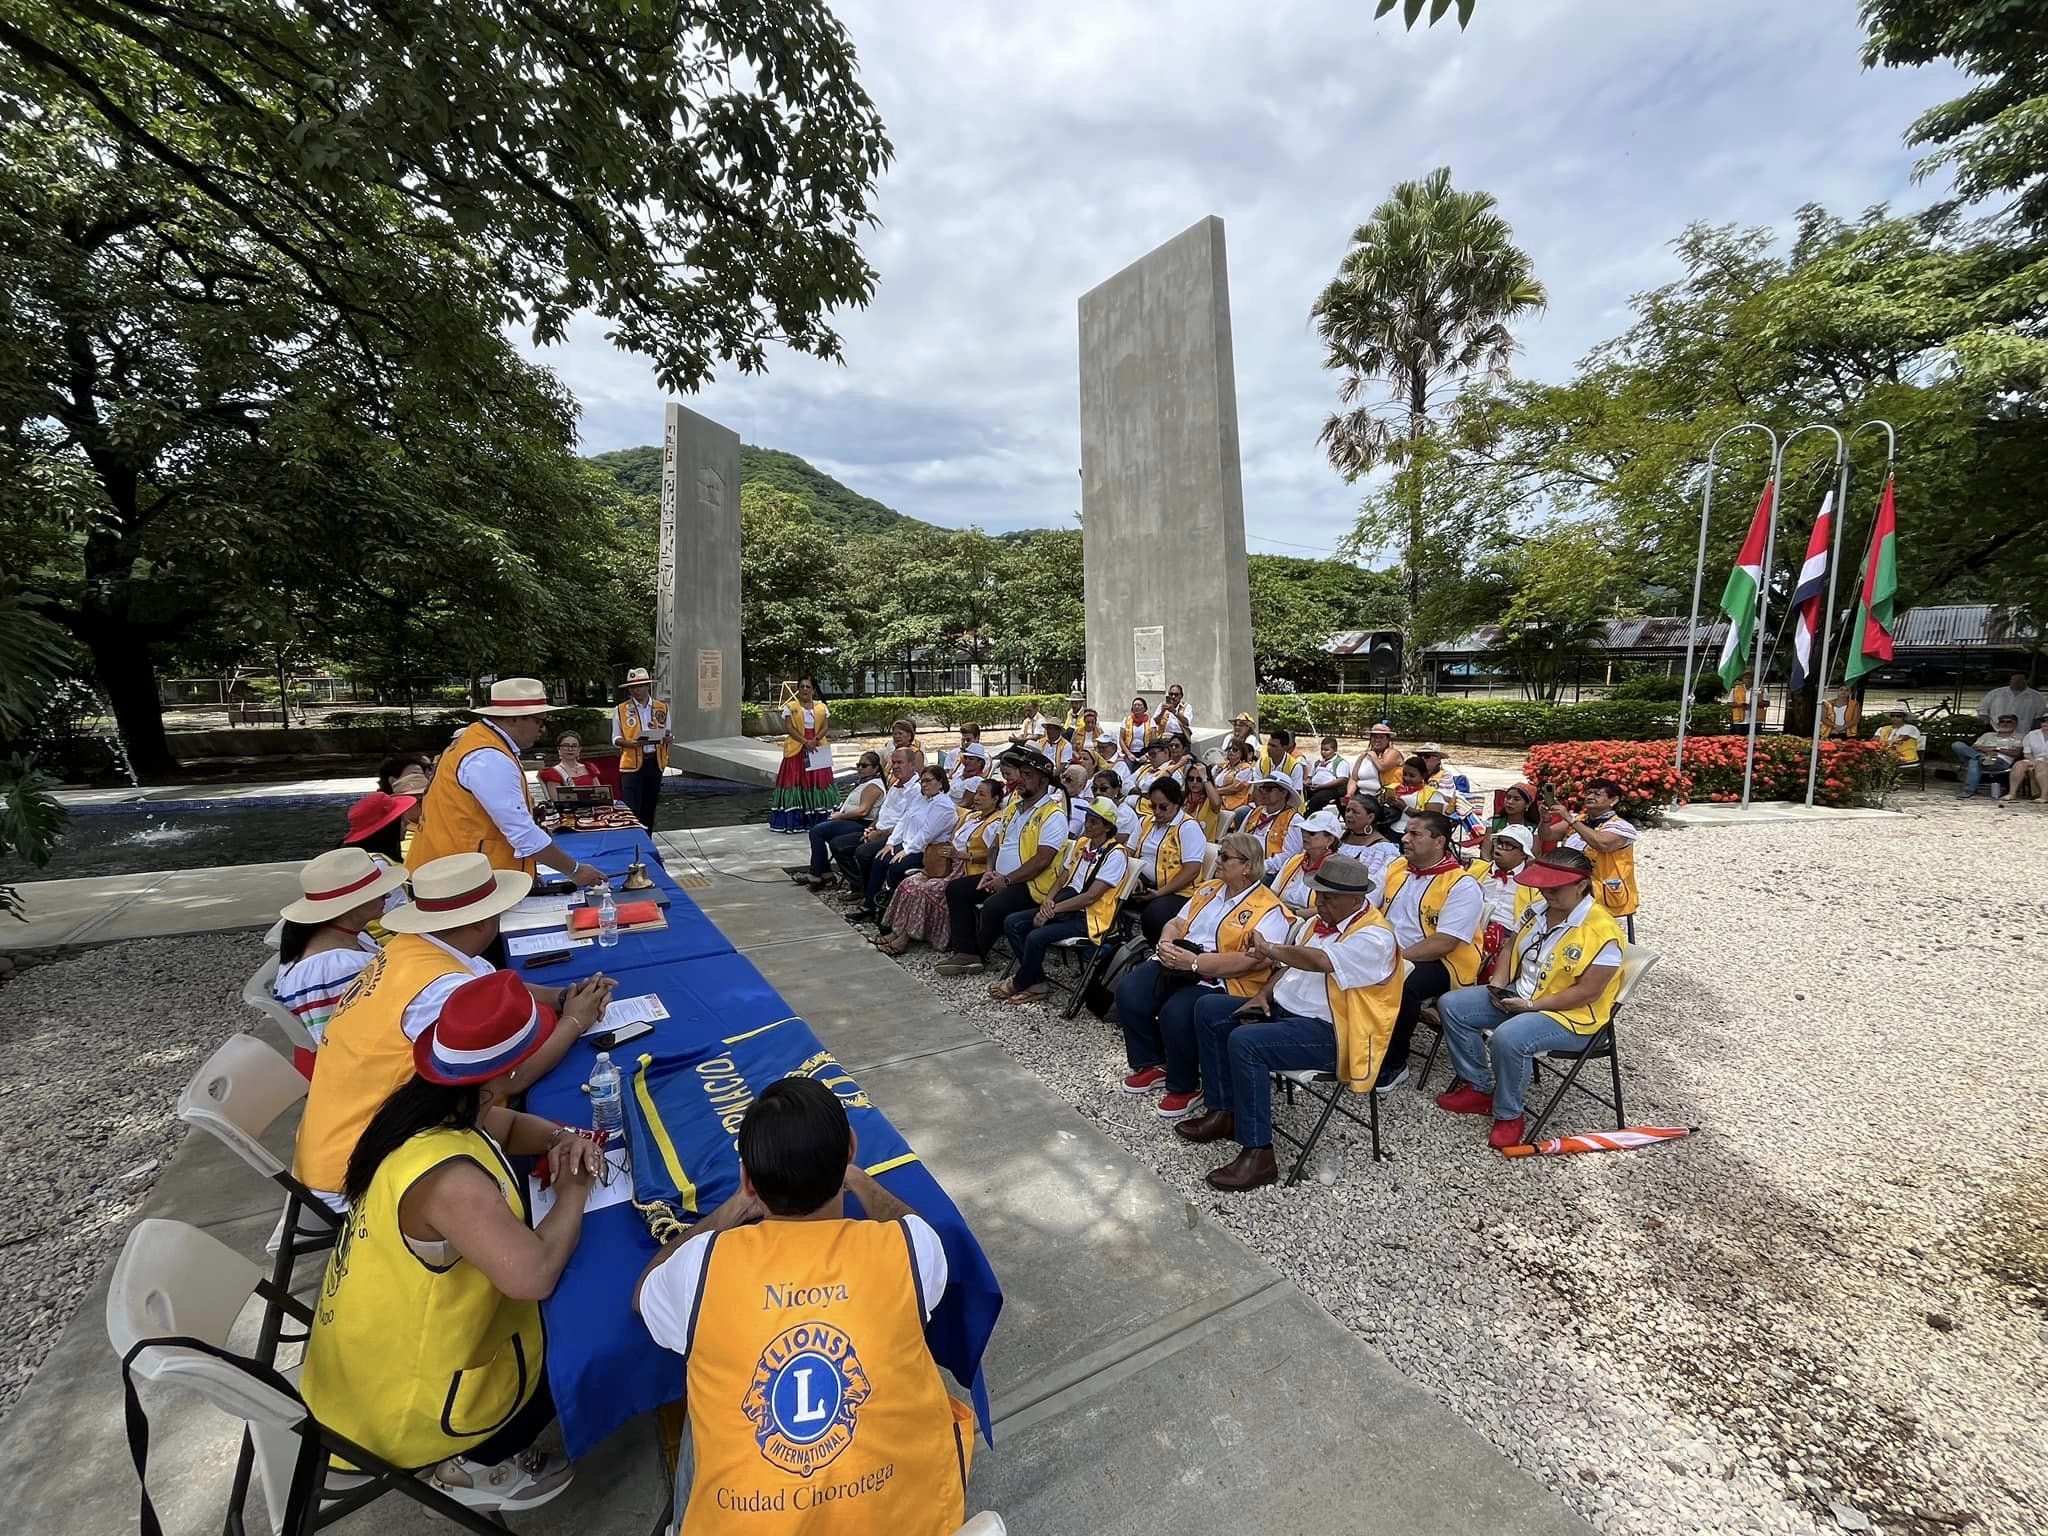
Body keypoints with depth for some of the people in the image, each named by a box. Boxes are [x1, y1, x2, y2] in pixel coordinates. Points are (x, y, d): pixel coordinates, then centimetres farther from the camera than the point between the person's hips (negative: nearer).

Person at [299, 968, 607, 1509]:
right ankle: (472, 1468, 16)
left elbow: (509, 1127, 9)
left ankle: (473, 1454, 24)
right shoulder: (449, 1176, -38)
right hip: (397, 1402, -8)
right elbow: (534, 1275, -42)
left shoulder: (429, 1107, -10)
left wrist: (563, 1139, -11)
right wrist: (573, 1193, -24)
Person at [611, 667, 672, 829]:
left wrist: (665, 739, -10)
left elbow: (668, 735, 14)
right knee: (632, 809, -8)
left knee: (650, 806, 11)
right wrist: (631, 743, -17)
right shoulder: (621, 710, 3)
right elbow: (616, 739, 3)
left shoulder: (662, 708, 9)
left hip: (655, 762, 3)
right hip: (631, 763, -3)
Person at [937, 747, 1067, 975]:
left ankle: (977, 954, -3)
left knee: (992, 906, -31)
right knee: (955, 888, -1)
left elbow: (1042, 860, -20)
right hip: (1001, 878, 9)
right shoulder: (1014, 807, 15)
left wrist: (1006, 880, -18)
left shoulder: (1053, 815, -13)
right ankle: (964, 952, -5)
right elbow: (999, 843, 20)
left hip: (1032, 884, -9)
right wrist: (991, 871, 2)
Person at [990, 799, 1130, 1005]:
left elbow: (1091, 896, -19)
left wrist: (1054, 909, -19)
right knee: (1012, 923, -7)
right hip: (1064, 907, 8)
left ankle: (1019, 984, 0)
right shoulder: (1080, 843, 11)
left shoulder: (1115, 855, -14)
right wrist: (1048, 899, -8)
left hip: (1090, 917, -8)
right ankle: (1036, 982, -3)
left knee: (1036, 937, -27)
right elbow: (1062, 878, 13)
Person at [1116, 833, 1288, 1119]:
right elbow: (1176, 924, 19)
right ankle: (1151, 1066, 7)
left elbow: (1249, 961, -18)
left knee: (1176, 1012, -31)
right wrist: (1166, 943, -5)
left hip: (1222, 981, -7)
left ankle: (1184, 1088, -3)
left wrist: (1194, 961, -23)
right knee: (1128, 992, -16)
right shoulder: (1208, 889, 18)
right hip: (1176, 967, 7)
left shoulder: (1268, 910, -7)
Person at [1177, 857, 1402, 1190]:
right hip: (1283, 1008, 10)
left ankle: (1258, 1155, -19)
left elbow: (1319, 961, -35)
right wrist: (1263, 995, 2)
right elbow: (1289, 964, 18)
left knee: (1244, 1042, -31)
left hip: (1328, 1032, -10)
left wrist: (1269, 948, -21)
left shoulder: (1375, 937, -18)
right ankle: (1223, 1112, 10)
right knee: (1208, 1010, 4)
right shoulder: (1318, 921, 11)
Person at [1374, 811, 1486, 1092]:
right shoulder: (1396, 867, 8)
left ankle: (1394, 1065, -13)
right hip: (1392, 955, 6)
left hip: (1443, 963, -6)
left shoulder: (1462, 886, -13)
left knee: (1400, 986, -35)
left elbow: (1443, 944, -21)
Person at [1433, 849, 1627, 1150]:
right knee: (1450, 1005, -3)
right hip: (1518, 996, 9)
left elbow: (1587, 992, -21)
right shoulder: (1538, 911, 2)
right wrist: (1498, 983, -3)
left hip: (1571, 1015, -8)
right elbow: (1510, 947, 14)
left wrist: (1531, 1005, -22)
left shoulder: (1602, 932, -22)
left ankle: (1508, 1115, -9)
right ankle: (1480, 1088, 8)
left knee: (1508, 1037, -35)